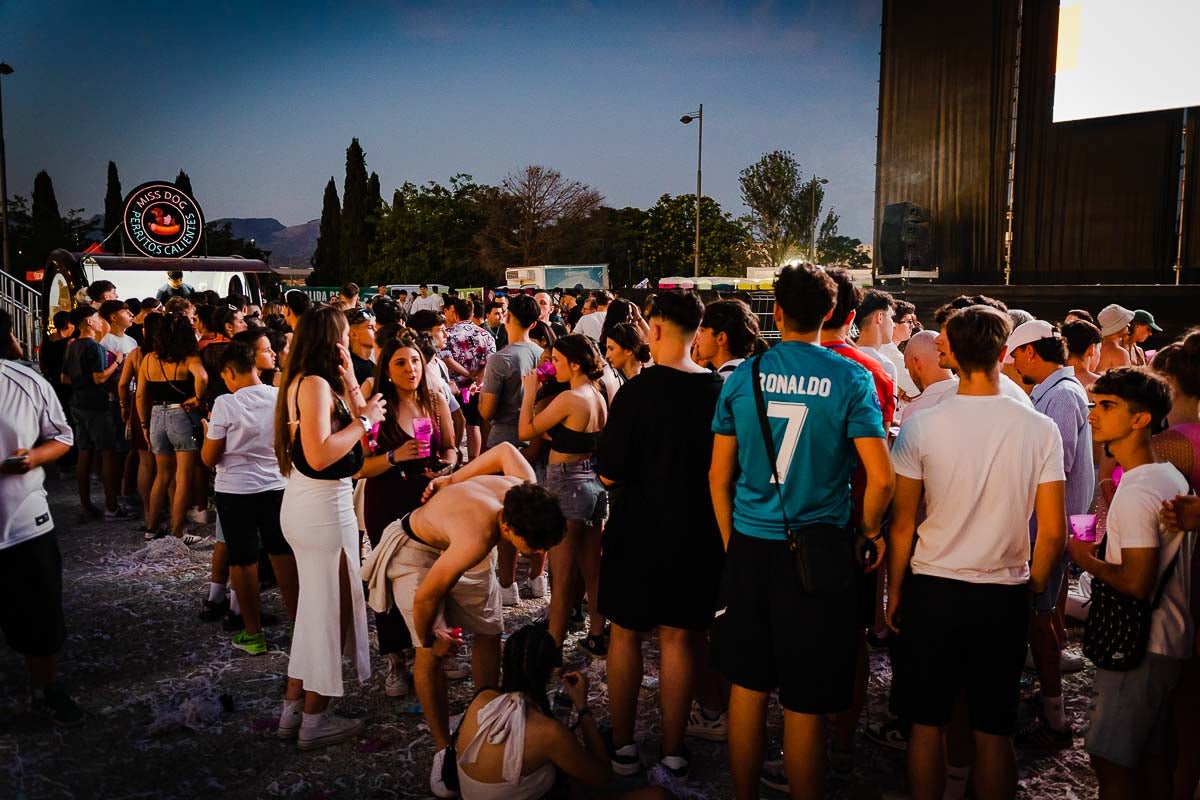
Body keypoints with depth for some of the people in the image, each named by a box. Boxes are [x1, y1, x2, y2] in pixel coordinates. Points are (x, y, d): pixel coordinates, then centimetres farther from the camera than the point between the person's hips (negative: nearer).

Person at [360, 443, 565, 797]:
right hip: (416, 550, -6)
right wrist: (428, 638, -12)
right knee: (431, 655, -9)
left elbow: (505, 449, -5)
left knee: (489, 631, 8)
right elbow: (425, 597, -32)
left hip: (455, 541, 7)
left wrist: (452, 480, -2)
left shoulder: (526, 490, -27)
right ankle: (443, 750, 7)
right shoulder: (475, 541, -45)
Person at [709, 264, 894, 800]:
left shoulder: (743, 376, 1)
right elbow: (881, 479, -10)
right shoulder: (850, 379, -6)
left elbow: (719, 475, 5)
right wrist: (867, 533, 8)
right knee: (805, 704, 8)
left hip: (749, 548, 3)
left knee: (748, 686, 16)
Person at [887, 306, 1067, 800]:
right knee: (994, 730, 14)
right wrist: (1033, 589, 12)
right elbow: (1053, 532, -5)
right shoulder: (1039, 430, -7)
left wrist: (894, 592, 6)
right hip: (1004, 596, 1)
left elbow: (902, 524, -6)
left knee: (927, 725, 12)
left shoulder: (921, 426, -10)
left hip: (931, 591, -1)